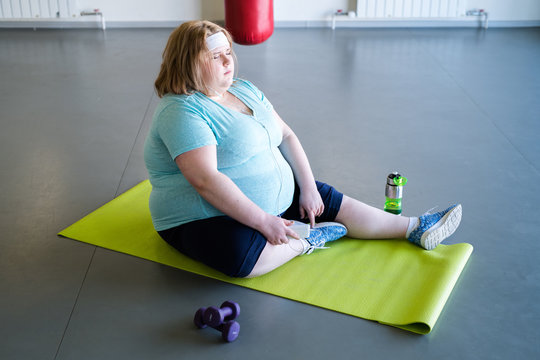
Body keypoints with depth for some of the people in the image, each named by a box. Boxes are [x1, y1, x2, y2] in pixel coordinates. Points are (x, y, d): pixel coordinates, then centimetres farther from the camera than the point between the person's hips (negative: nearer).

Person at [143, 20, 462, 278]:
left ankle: (417, 229, 11)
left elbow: (286, 136, 10)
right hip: (207, 219, -8)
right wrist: (263, 222, -30)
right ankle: (310, 239, -14)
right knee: (246, 256, -38)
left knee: (334, 204, 3)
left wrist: (308, 188, -1)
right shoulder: (183, 111, -20)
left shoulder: (244, 89, 8)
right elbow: (206, 180, -29)